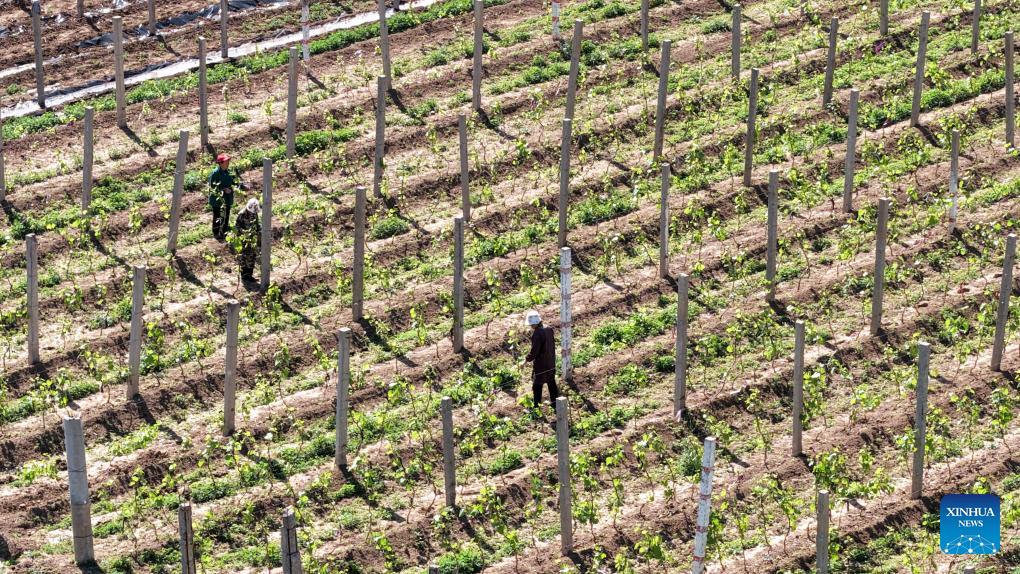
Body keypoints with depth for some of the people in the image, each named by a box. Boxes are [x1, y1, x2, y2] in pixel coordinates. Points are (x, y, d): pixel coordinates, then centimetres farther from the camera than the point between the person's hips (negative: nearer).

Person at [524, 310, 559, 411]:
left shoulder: (537, 334, -26)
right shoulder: (549, 329, -2)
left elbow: (534, 352, -23)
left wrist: (527, 359, -9)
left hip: (541, 365, -8)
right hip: (551, 363, 8)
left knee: (537, 387, 5)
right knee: (552, 384, 20)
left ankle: (536, 408, 12)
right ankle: (555, 405, 29)